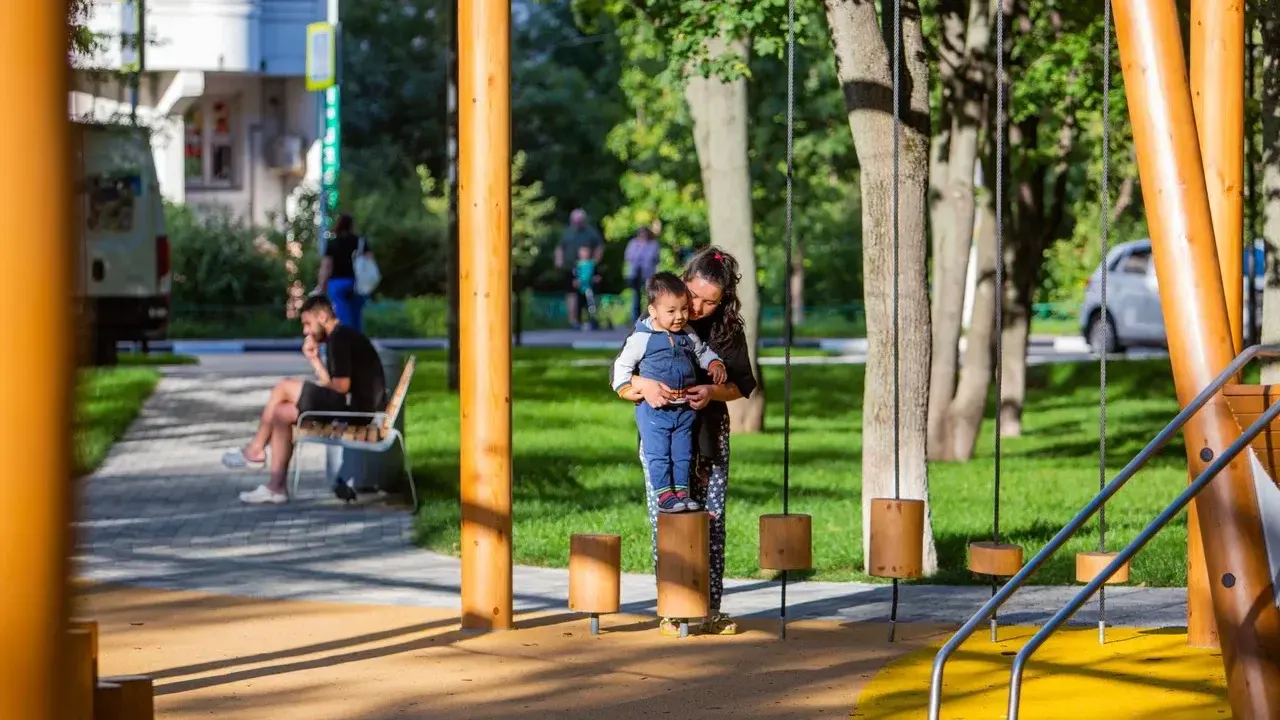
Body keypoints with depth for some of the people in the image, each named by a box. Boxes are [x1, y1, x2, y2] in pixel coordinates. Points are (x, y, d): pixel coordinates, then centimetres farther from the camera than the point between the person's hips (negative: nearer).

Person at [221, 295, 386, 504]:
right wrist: (314, 359, 9)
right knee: (281, 412, 9)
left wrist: (318, 386, 0)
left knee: (284, 387, -6)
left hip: (354, 407, -10)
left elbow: (342, 385, -19)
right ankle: (276, 487, 5)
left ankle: (254, 451, 8)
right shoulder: (343, 336, 21)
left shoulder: (339, 338, -11)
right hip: (356, 406, 10)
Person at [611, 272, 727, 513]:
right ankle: (663, 494, -2)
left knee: (682, 454, 10)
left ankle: (681, 490, 17)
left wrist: (715, 364, 6)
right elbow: (622, 365, 1)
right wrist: (627, 389, -9)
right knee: (658, 454, -5)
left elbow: (703, 352, 25)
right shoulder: (643, 338, -7)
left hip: (685, 409, 5)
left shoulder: (688, 336, 7)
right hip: (654, 409, -5)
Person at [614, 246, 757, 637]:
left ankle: (710, 608, 6)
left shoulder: (728, 329, -2)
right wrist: (643, 386, -28)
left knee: (712, 521, 1)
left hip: (709, 435, 2)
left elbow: (744, 383, 4)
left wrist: (712, 392, -16)